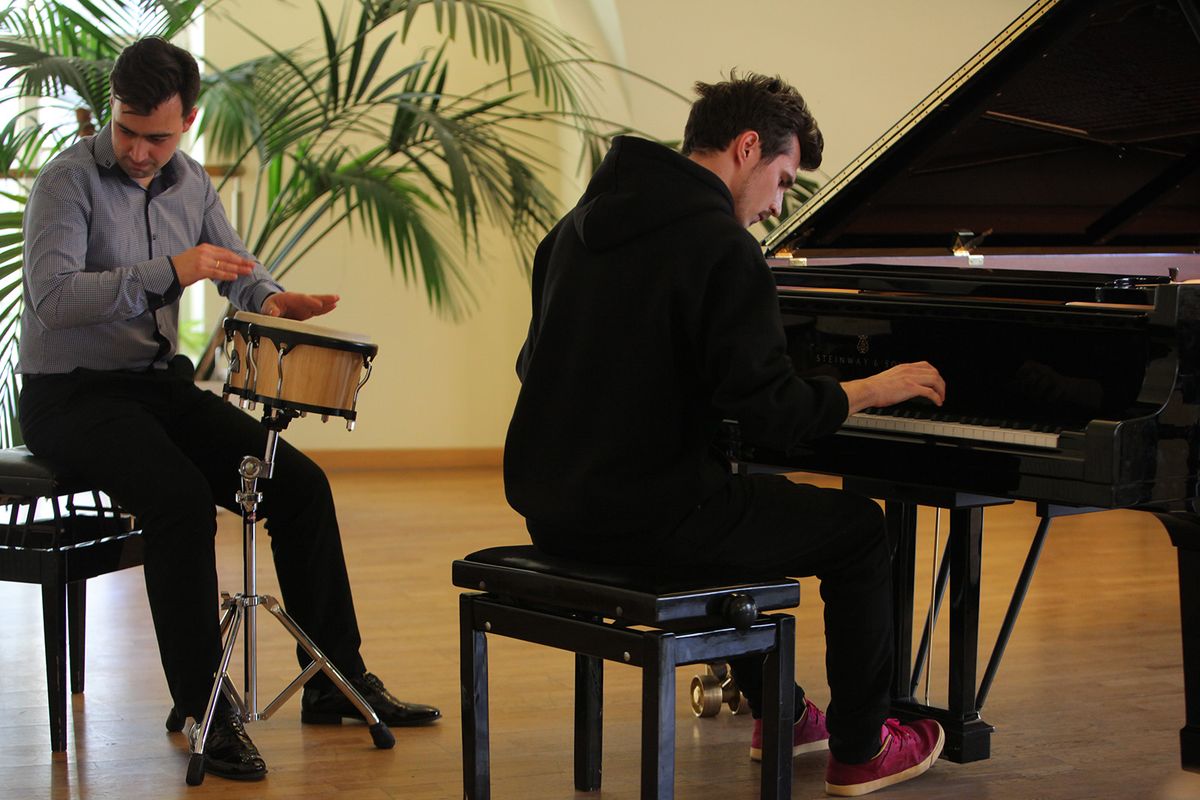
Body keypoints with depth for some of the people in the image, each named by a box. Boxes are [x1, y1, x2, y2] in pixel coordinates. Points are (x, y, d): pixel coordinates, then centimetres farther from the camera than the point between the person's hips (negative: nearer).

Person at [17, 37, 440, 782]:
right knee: (183, 498, -32)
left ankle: (337, 680, 6)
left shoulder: (191, 183, 6)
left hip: (163, 383, 7)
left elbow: (236, 267, 11)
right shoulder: (68, 182, -14)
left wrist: (270, 298, -14)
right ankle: (203, 710, -21)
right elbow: (52, 296, -28)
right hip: (71, 394, -7)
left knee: (302, 483, -6)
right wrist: (168, 272, -38)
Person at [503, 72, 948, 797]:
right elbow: (772, 416, -19)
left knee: (751, 498, 35)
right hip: (642, 515, -9)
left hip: (555, 508, 9)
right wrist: (870, 390, -1)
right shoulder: (720, 244, -16)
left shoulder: (583, 224, 10)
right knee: (861, 529, 10)